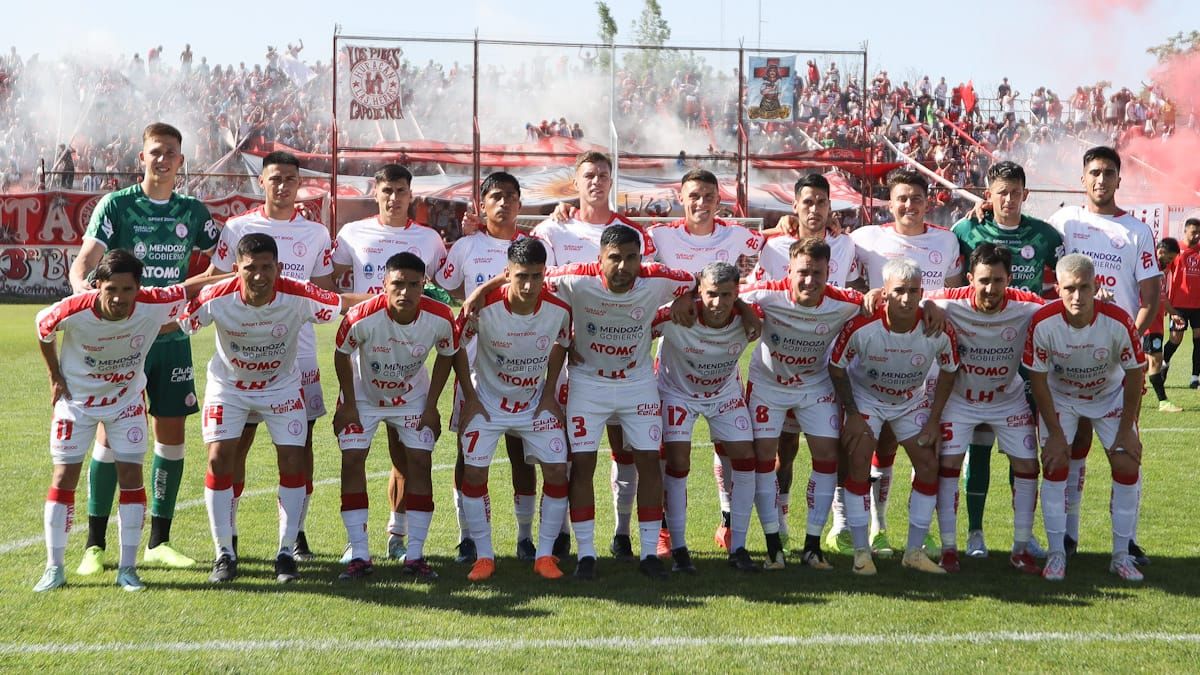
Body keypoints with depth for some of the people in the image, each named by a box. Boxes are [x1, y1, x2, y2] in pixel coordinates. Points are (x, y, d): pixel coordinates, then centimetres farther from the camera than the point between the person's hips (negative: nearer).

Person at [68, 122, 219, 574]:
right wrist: (81, 284, -34)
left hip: (173, 337, 4)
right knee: (111, 433, -3)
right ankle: (95, 544, 7)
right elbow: (87, 255, -13)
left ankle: (159, 543, 15)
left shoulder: (193, 211, 9)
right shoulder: (116, 205, -2)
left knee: (171, 435, 4)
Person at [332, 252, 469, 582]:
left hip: (413, 396, 1)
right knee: (352, 460, -10)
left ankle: (415, 555, 3)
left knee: (420, 462, -6)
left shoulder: (441, 319, -27)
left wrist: (431, 406, -4)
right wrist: (348, 404, -8)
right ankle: (359, 555, -2)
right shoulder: (361, 318, -33)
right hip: (363, 395, -1)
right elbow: (342, 355, -13)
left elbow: (447, 356, -6)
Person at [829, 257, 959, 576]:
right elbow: (836, 367, -13)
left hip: (911, 400, 3)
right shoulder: (862, 326, -31)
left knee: (928, 465, -4)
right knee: (859, 462, -15)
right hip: (865, 397, -2)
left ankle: (914, 551, 8)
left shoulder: (939, 331, -26)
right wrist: (852, 415, -12)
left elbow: (948, 372, -5)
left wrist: (934, 420, -6)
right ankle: (861, 551, -5)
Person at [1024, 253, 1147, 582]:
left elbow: (1134, 374, -15)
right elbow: (1038, 379, -17)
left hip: (1110, 395, 1)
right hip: (1059, 397, -1)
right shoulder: (1043, 322, -30)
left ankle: (1121, 555, 6)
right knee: (1056, 467, -12)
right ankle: (1056, 554, 0)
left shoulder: (1118, 321, -30)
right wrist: (1055, 433, -15)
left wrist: (1127, 429, -11)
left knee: (1128, 468, -8)